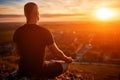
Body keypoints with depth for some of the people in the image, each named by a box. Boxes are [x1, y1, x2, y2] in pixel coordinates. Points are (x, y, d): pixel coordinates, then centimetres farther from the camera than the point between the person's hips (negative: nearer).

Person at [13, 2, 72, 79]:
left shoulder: (18, 32, -8)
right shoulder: (44, 32, -22)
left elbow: (19, 52, 9)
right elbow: (57, 52, -10)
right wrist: (67, 59, 12)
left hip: (23, 71, 7)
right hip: (39, 71, -6)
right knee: (65, 64, 14)